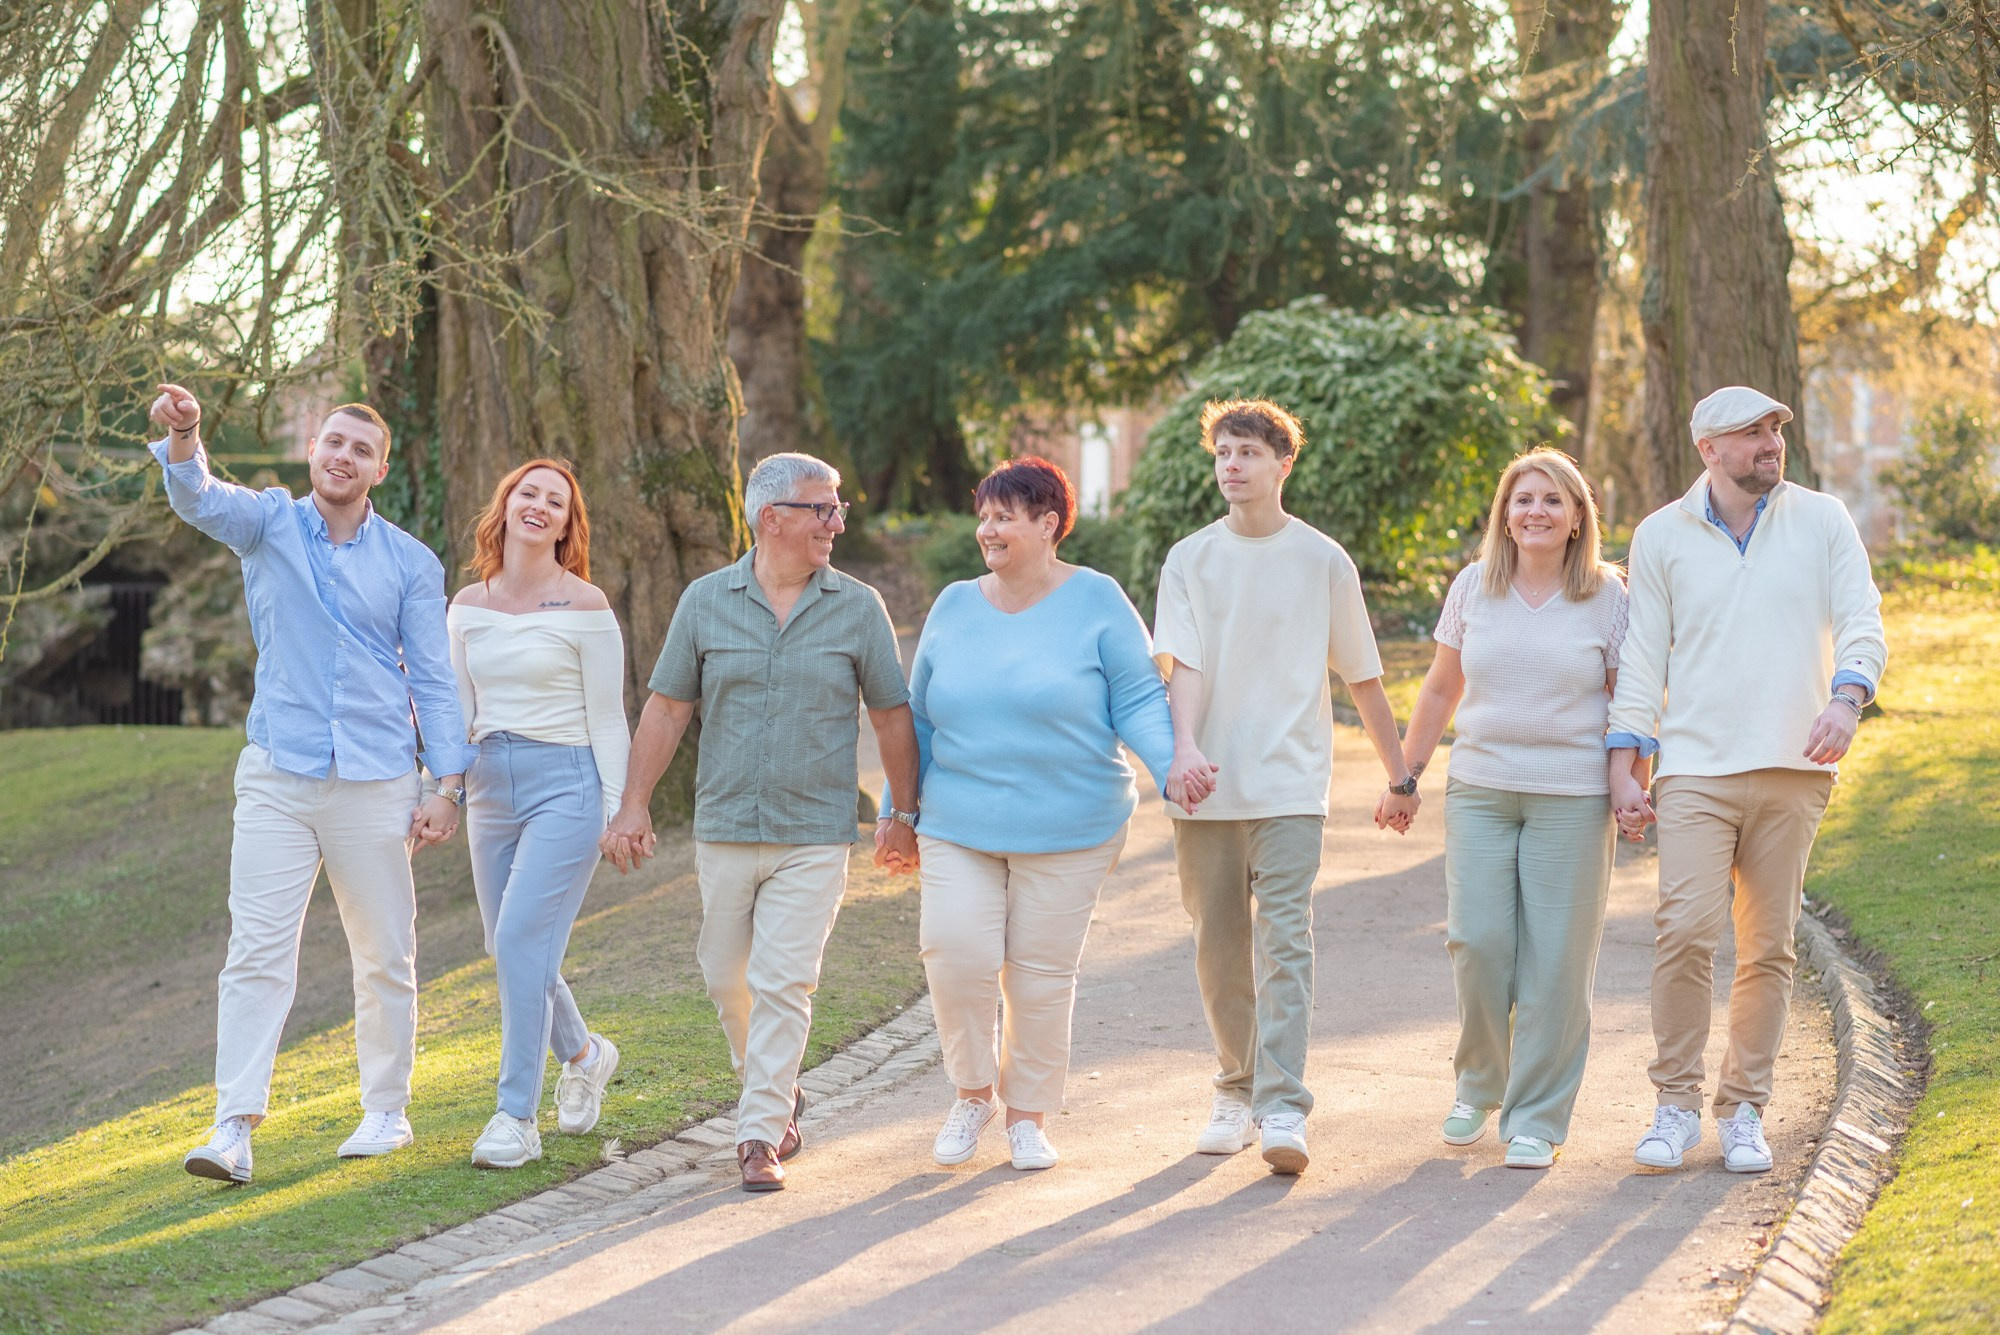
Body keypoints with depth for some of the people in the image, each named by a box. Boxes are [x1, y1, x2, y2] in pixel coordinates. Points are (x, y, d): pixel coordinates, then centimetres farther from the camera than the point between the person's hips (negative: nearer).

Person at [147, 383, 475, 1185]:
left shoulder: (411, 564, 5)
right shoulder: (270, 524, 4)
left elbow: (434, 681, 6)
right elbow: (201, 501, -17)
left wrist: (448, 787, -3)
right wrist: (182, 438, -39)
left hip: (375, 781, 1)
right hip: (277, 777, -1)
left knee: (385, 955, 8)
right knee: (257, 950, -8)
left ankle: (386, 1111, 21)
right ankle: (234, 1127, -12)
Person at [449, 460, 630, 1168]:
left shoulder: (584, 606, -4)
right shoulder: (469, 605, 9)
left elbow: (607, 717, -2)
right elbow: (457, 709, 15)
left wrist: (619, 809, -6)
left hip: (565, 784, -6)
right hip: (491, 785, 6)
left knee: (522, 941, -15)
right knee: (508, 948, 10)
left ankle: (518, 1117, -11)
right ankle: (583, 1052, 38)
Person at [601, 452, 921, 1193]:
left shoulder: (858, 608, -1)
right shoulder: (706, 601, 1)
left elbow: (892, 716, 5)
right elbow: (666, 708, 5)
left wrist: (905, 817, 8)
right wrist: (634, 805, 1)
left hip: (814, 835, -2)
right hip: (724, 828, 2)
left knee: (783, 985, -8)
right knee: (727, 978, 12)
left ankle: (760, 1137, -3)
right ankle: (777, 1092, 35)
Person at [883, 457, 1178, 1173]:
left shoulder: (1096, 602, -2)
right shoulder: (954, 607, 9)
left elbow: (1138, 701, -4)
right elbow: (920, 717, 16)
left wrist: (1172, 766, -21)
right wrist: (898, 807, 17)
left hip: (1067, 827, -2)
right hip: (958, 825, 2)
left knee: (1041, 971, 2)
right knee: (955, 954, -12)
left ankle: (1029, 1115, 18)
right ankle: (974, 1090, 12)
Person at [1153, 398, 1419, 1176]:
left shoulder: (1324, 562, 4)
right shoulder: (1189, 560, 7)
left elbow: (1362, 677, 11)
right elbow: (1182, 665, -5)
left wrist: (1401, 775, 14)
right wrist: (1184, 747, -23)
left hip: (1290, 786, -2)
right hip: (1207, 789, 2)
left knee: (1284, 942, -13)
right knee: (1218, 949, 9)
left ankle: (1284, 1111, -18)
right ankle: (1236, 1092, 25)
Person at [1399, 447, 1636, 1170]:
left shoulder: (1609, 598, 2)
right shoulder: (1474, 588, 8)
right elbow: (1441, 689, 15)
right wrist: (1405, 774, 14)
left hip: (1573, 798, -2)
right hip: (1479, 788, 2)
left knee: (1555, 958, -3)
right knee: (1477, 942, -7)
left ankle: (1536, 1118, 7)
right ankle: (1479, 1083, 18)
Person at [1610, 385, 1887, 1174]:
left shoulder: (1821, 521, 8)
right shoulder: (1662, 536, 7)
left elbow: (1862, 622, 2)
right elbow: (1642, 657, 8)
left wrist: (1846, 700, -19)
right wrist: (1625, 767, 1)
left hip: (1792, 769, 1)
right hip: (1695, 769, -1)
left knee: (1768, 947, 4)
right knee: (1684, 933, -13)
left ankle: (1744, 1110, 14)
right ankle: (1677, 1103, 0)